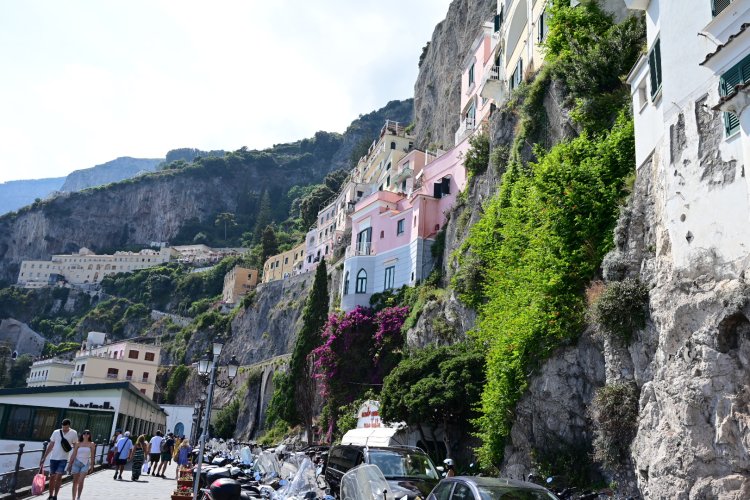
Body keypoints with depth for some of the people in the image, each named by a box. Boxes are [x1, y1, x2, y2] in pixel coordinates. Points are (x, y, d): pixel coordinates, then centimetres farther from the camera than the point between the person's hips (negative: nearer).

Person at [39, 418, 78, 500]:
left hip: (63, 459, -2)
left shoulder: (73, 433, -5)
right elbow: (50, 445, 6)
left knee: (58, 477, -10)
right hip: (53, 458, 2)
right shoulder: (56, 432, 0)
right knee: (52, 477, 9)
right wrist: (44, 457, 7)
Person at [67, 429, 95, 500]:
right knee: (75, 482, 6)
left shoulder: (91, 444, 2)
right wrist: (70, 464, 0)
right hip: (77, 462, 1)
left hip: (85, 463, -1)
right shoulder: (78, 443, 3)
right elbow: (73, 454, 4)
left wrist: (91, 466, 3)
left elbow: (92, 456, 4)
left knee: (81, 481, -14)